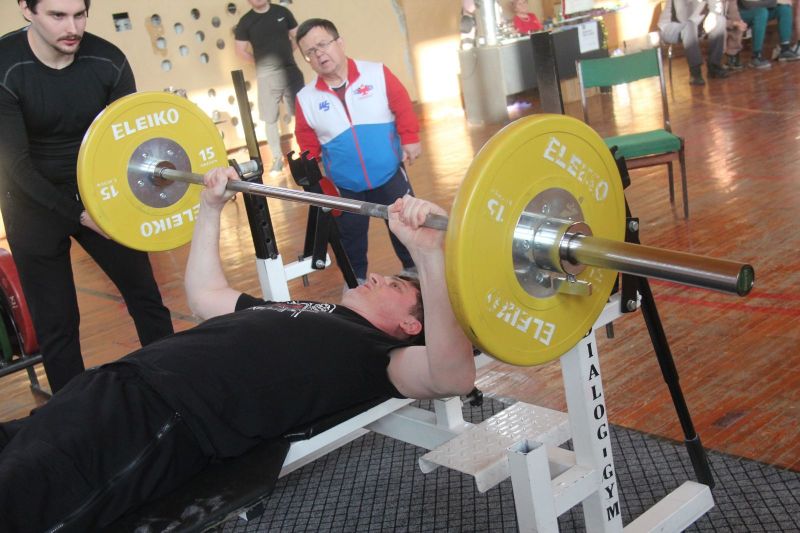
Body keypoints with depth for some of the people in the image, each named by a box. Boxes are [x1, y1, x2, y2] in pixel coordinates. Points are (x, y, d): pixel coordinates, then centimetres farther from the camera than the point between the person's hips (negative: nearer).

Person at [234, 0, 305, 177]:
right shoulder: (246, 22, -2)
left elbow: (297, 36, 11)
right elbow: (241, 51, 2)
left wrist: (285, 55, 3)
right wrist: (262, 62, 0)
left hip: (291, 70, 1)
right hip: (267, 76, -1)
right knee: (271, 119, 3)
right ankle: (277, 158, 13)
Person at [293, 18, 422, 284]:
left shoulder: (377, 73, -10)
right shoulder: (306, 98, -6)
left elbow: (403, 107, -3)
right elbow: (308, 146, 2)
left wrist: (410, 140, -6)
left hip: (390, 175, -1)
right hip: (346, 187, 1)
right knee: (350, 236, 15)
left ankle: (414, 269, 36)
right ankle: (356, 279, 36)